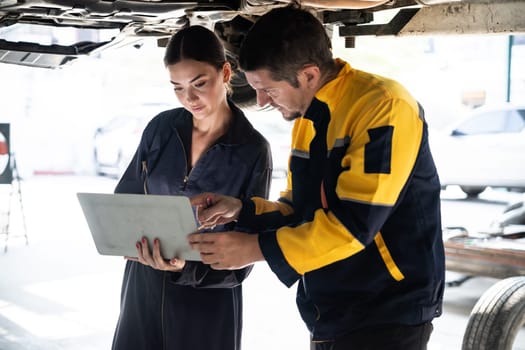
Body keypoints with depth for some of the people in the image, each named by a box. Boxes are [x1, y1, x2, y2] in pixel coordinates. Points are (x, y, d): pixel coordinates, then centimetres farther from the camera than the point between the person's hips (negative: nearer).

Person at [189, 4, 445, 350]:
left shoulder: (384, 108, -19)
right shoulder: (306, 119, 8)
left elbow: (352, 223, -24)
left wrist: (257, 248, -20)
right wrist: (242, 209, -1)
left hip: (388, 314, -8)